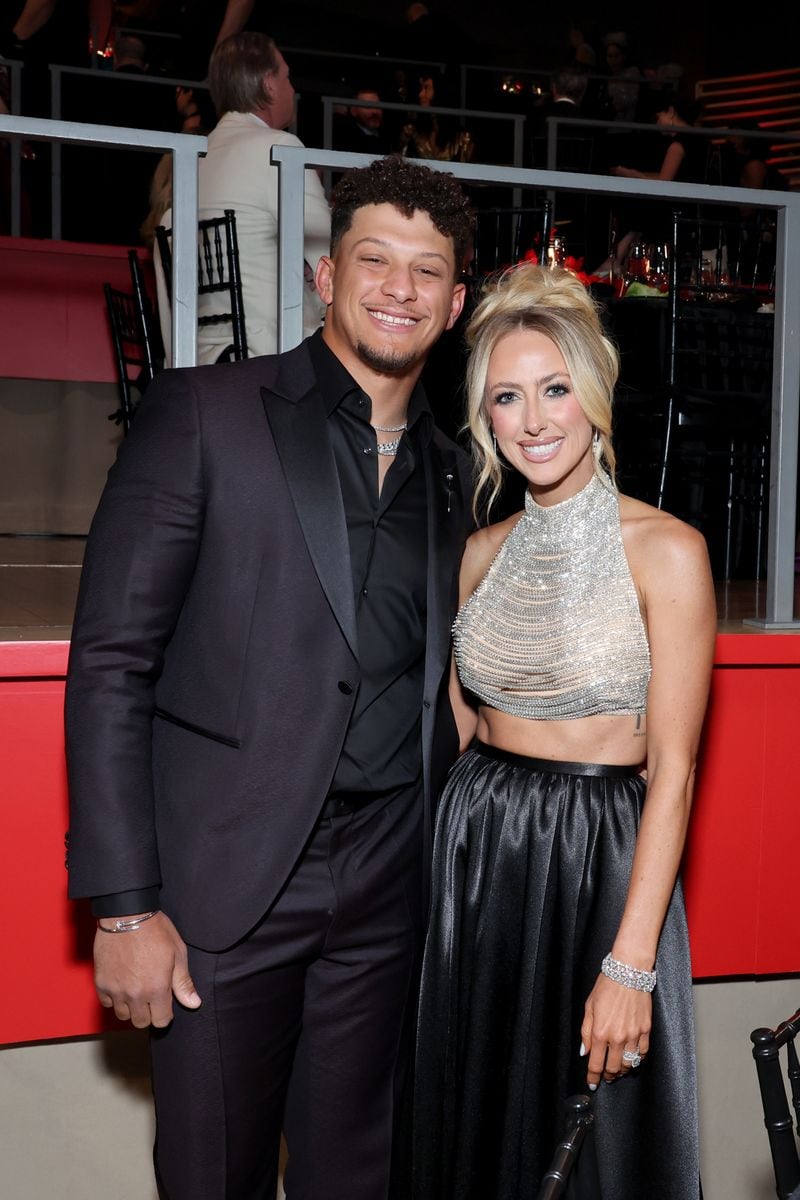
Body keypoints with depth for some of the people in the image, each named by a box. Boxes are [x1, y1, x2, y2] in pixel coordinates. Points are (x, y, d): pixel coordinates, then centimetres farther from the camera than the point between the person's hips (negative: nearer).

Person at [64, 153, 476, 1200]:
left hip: (386, 894, 4)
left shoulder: (450, 471, 10)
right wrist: (125, 906, -13)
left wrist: (439, 864, 10)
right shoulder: (203, 414, -6)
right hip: (226, 880, -4)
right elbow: (110, 661, -10)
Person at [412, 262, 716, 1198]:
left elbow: (672, 768, -14)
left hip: (602, 860, -4)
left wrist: (631, 963, -17)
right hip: (475, 857, 5)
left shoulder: (666, 551, -11)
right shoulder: (482, 552, 5)